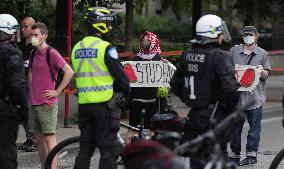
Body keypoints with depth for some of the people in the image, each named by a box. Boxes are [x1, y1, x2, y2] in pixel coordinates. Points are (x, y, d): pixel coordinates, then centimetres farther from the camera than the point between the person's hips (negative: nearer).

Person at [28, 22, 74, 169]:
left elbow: (69, 72, -18)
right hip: (34, 102, 8)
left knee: (49, 138, -7)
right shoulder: (34, 54, 12)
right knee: (39, 139, 10)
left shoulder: (51, 53, -12)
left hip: (47, 103, -8)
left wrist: (57, 91, -15)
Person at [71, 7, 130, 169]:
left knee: (86, 147, 13)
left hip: (84, 103, 7)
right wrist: (127, 89, 10)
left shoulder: (77, 48, 9)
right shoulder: (106, 48, -13)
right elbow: (120, 74, -10)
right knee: (110, 149, -2)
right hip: (105, 103, -7)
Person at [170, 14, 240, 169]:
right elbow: (230, 88, -23)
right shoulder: (218, 56, -15)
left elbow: (175, 85, 13)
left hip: (193, 115, 7)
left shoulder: (187, 54, 7)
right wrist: (231, 107, -6)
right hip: (214, 116, -7)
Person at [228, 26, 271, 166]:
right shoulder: (234, 51, 9)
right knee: (234, 128, 7)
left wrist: (261, 71, -13)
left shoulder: (262, 54, 7)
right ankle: (235, 154, 17)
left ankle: (251, 155, 4)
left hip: (255, 97, -1)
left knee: (254, 128, -2)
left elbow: (266, 75, 8)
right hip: (236, 96, 1)